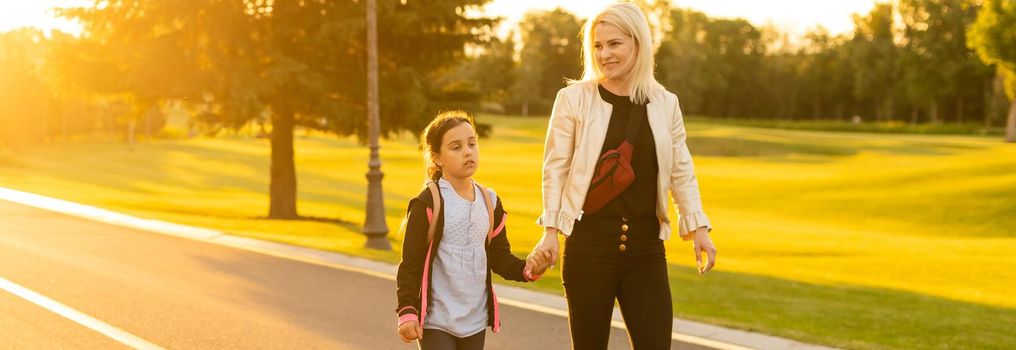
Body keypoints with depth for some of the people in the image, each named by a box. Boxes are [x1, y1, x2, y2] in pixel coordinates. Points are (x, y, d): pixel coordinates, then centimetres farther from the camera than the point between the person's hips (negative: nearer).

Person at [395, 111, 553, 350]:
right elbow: (410, 264, -10)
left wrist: (527, 269, -9)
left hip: (475, 318, 6)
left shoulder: (490, 202, 6)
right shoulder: (427, 203, -11)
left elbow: (500, 258, 10)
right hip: (435, 320, -6)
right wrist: (407, 311, -16)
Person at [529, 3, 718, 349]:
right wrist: (550, 230, -6)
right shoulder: (574, 99, -2)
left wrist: (698, 228, 2)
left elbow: (681, 171, 11)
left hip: (645, 250, 2)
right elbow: (556, 168, 0)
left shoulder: (665, 103, 7)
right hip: (589, 247, -2)